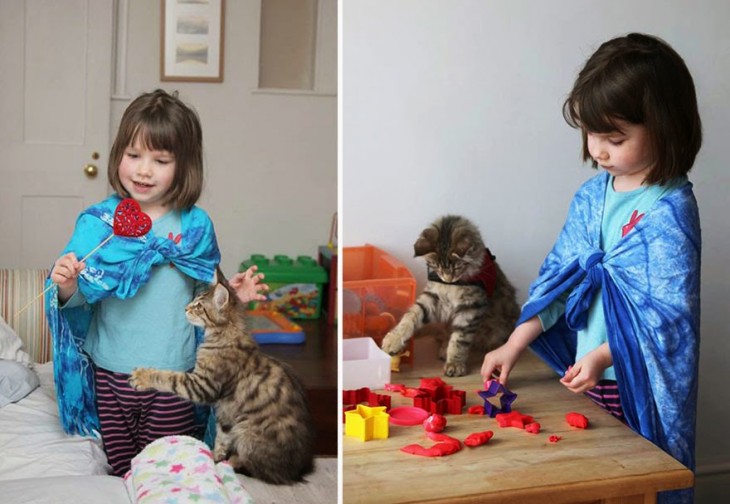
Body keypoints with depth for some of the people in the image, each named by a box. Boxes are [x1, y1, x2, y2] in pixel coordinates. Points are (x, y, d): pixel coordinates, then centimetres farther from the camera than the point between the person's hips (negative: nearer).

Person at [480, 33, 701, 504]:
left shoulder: (669, 209, -17)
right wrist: (513, 347, 3)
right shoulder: (592, 195, 4)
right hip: (585, 372, 6)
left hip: (637, 382, -6)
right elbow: (559, 275, 7)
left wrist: (603, 355, -23)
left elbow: (668, 308, -18)